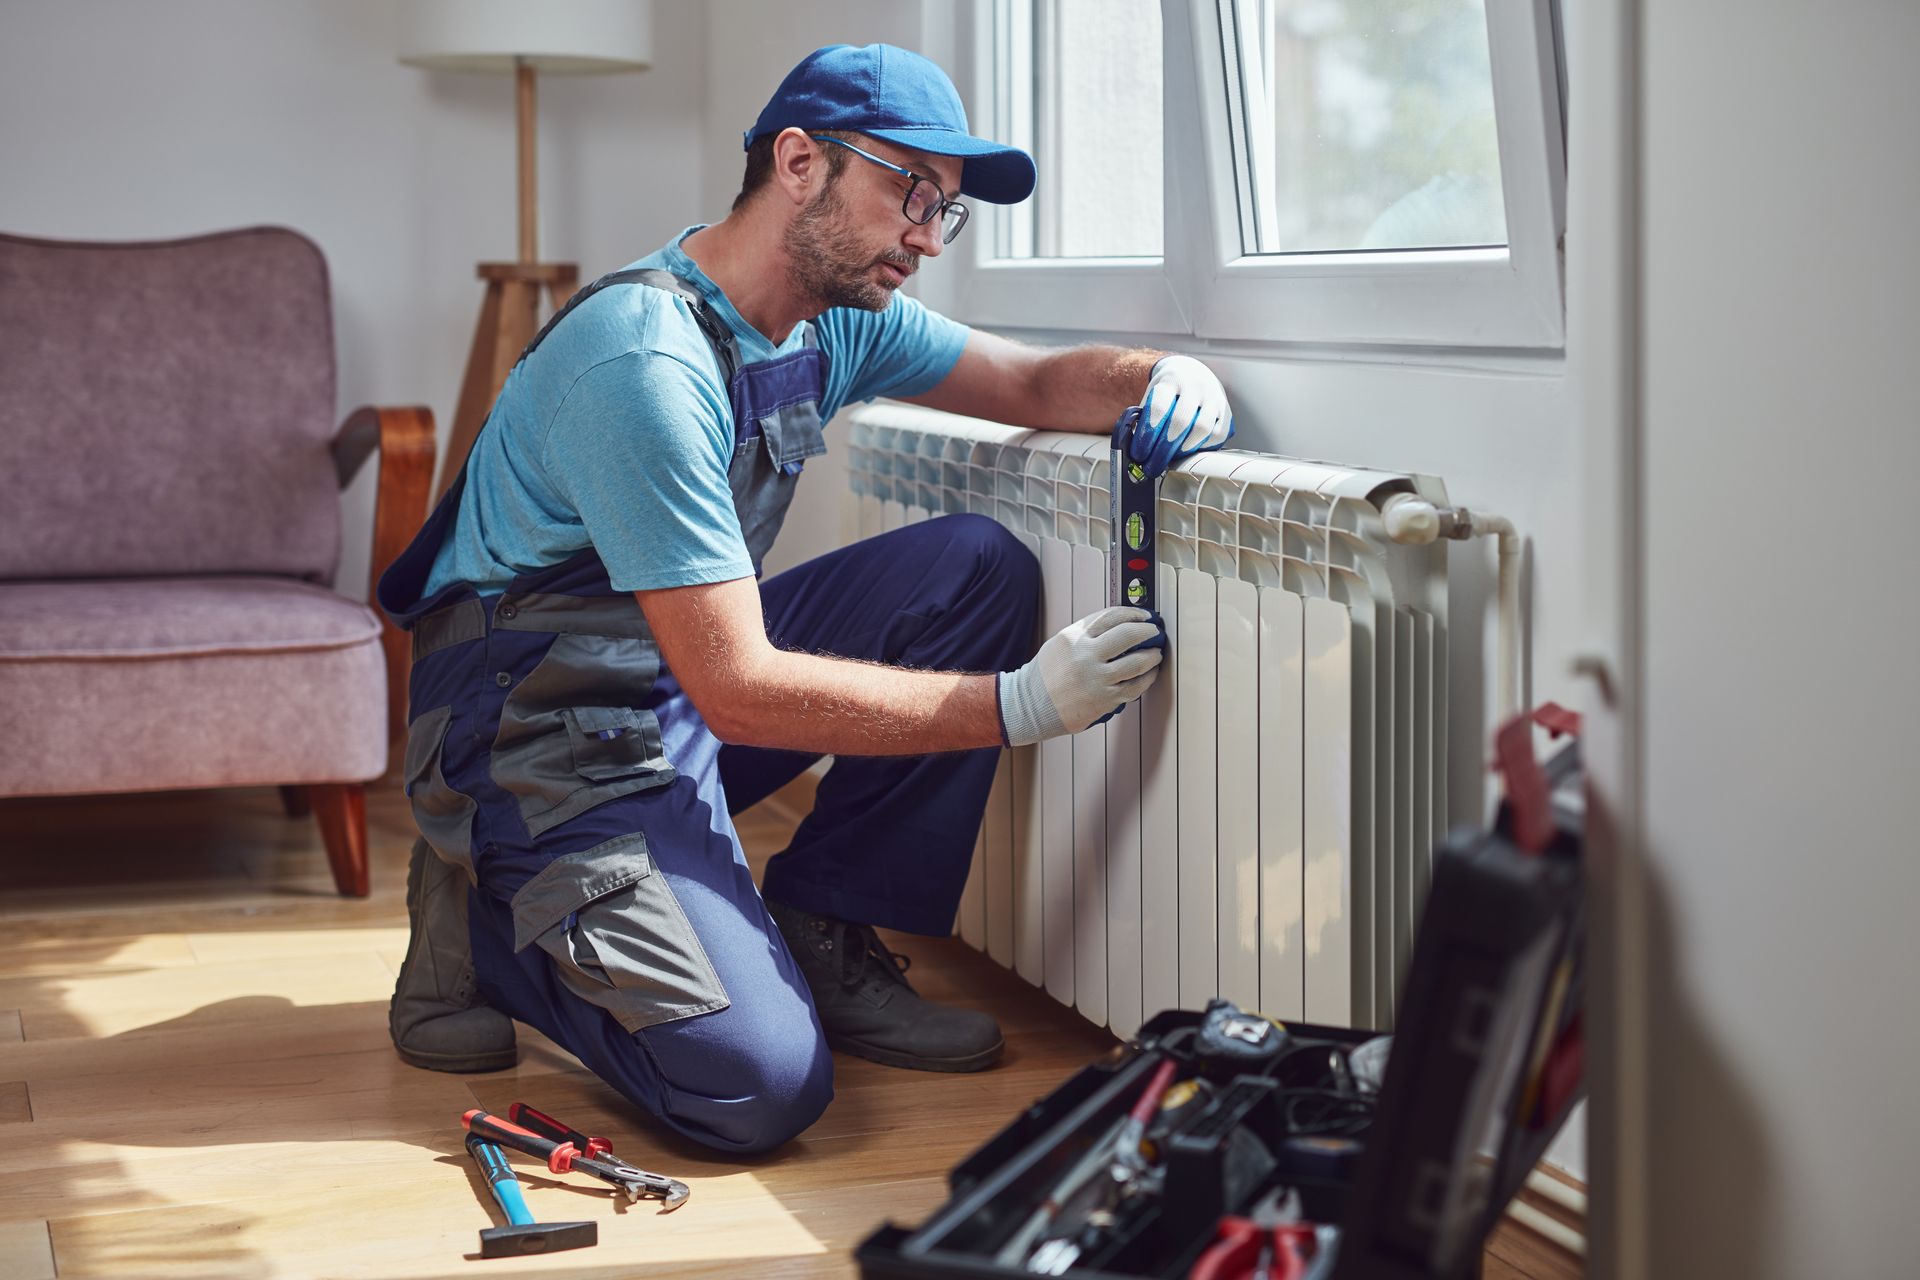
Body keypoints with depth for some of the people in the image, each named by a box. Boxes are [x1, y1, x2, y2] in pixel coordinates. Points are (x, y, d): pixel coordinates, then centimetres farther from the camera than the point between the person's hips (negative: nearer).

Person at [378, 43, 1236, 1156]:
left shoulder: (840, 314, 1)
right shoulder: (645, 362, -26)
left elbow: (1039, 380, 13)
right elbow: (738, 691, -28)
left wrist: (1169, 378, -12)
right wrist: (1019, 707, -28)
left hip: (683, 682, 9)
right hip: (552, 738, -9)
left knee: (981, 569, -6)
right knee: (761, 1086, -24)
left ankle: (822, 942, 2)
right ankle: (486, 924, 3)